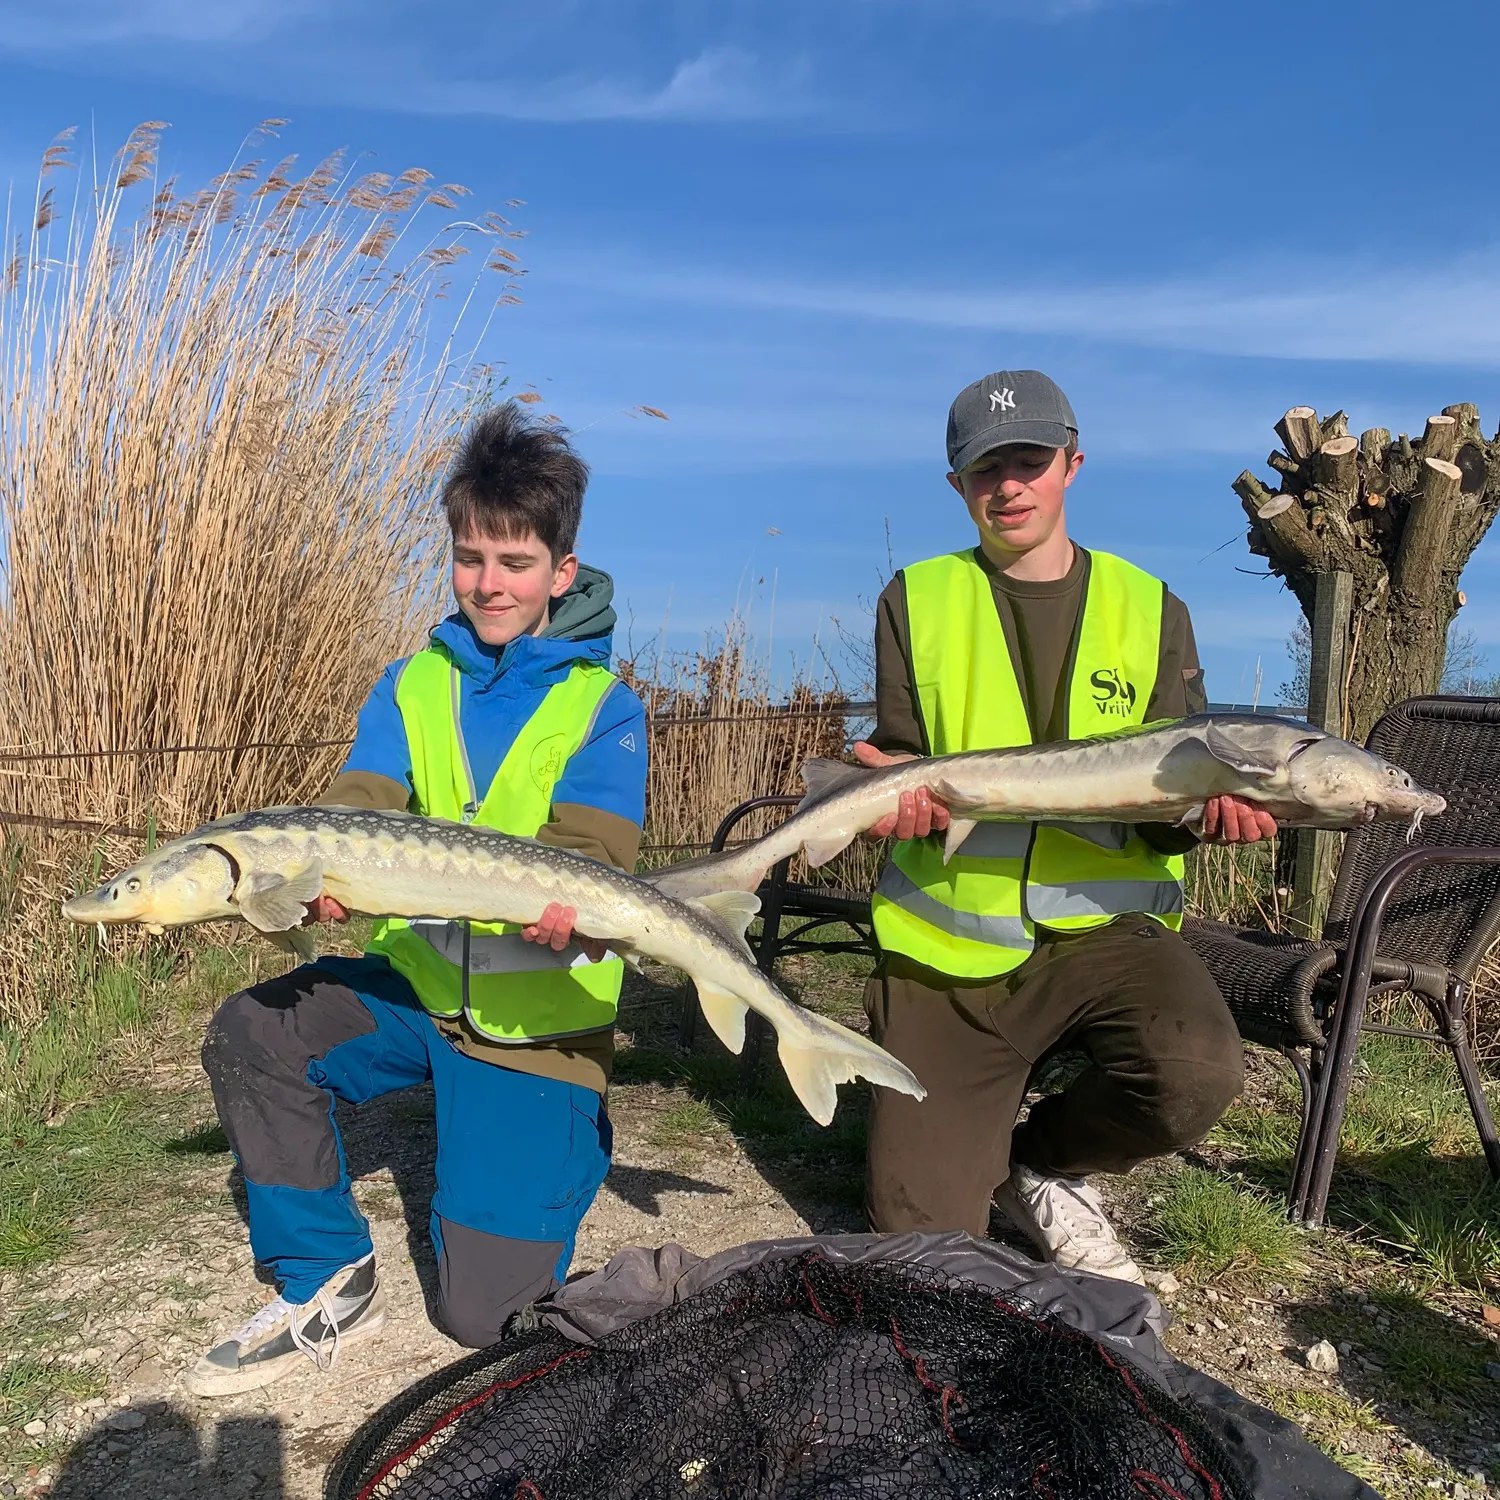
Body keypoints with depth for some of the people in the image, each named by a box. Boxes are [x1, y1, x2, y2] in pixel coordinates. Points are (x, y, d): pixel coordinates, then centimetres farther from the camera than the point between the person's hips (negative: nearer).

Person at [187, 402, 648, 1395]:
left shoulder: (602, 705, -9)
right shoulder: (413, 684, 4)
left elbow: (591, 851, -19)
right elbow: (360, 804, -10)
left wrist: (565, 909, -44)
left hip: (539, 1014, -4)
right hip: (424, 979, 5)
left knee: (482, 1312, -3)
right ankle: (331, 1285, 3)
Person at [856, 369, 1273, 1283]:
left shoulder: (1152, 612, 6)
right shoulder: (917, 601, 5)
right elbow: (900, 759, 0)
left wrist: (1206, 808, -22)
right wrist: (904, 793, -24)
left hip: (1104, 923, 1)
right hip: (948, 944, 0)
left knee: (1197, 1072, -31)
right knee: (918, 1227, -5)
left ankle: (1038, 1161, 4)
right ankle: (966, 1139, 34)